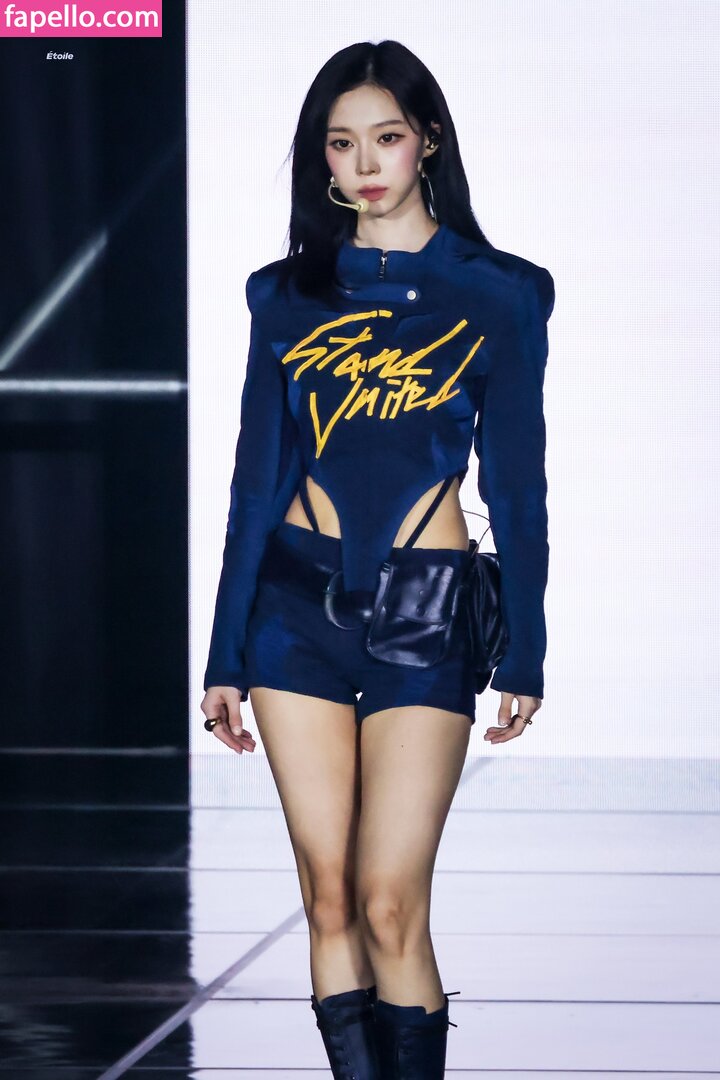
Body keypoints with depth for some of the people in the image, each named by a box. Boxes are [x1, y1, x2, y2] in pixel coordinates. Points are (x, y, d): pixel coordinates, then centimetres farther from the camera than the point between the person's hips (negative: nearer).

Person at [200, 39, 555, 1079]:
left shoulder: (497, 294, 2)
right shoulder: (290, 294, 8)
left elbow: (516, 486, 3)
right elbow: (256, 480, 9)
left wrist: (524, 653, 0)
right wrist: (226, 656, 7)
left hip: (426, 616, -2)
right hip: (298, 603, 3)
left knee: (391, 906, -9)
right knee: (329, 896, 1)